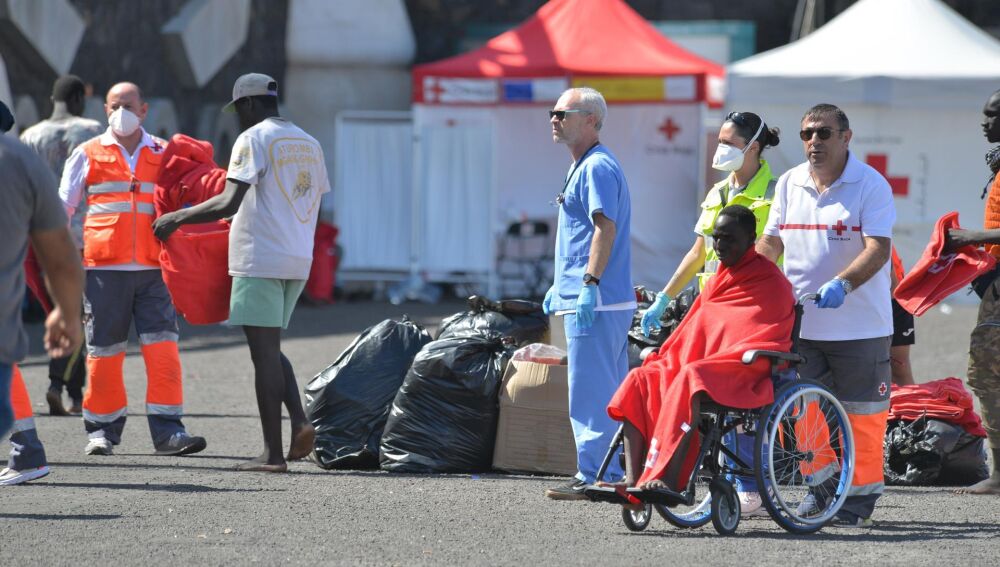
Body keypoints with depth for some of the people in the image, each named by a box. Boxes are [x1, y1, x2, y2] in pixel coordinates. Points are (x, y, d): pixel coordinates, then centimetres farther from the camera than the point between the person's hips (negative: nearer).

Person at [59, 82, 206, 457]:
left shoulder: (162, 155, 14)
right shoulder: (88, 154, 11)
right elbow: (63, 205, 15)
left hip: (152, 269, 1)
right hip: (105, 267, -1)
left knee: (163, 348, -8)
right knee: (105, 350, 1)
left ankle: (167, 431, -8)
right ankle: (102, 429, 12)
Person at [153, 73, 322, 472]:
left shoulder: (253, 139, -8)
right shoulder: (309, 144, 15)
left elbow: (229, 203, -17)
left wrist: (176, 218, -7)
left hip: (260, 260, -7)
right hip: (298, 262, 7)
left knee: (264, 353, -5)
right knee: (271, 350, 18)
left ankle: (272, 453, -6)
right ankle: (299, 419, -3)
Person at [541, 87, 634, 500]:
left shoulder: (597, 168, -13)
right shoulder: (583, 167, 20)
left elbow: (605, 227, -23)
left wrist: (590, 283, -28)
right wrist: (561, 285, 28)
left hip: (595, 303, -11)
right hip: (583, 300, 11)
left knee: (590, 392, -9)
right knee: (611, 393, 12)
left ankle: (594, 477, -7)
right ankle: (612, 474, 17)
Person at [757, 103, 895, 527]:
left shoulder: (870, 185, -8)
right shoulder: (789, 184, 9)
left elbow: (878, 250, -17)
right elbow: (771, 242, 15)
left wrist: (841, 284, -32)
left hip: (860, 324, -5)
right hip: (800, 322, 5)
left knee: (861, 412, 1)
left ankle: (861, 495, 12)